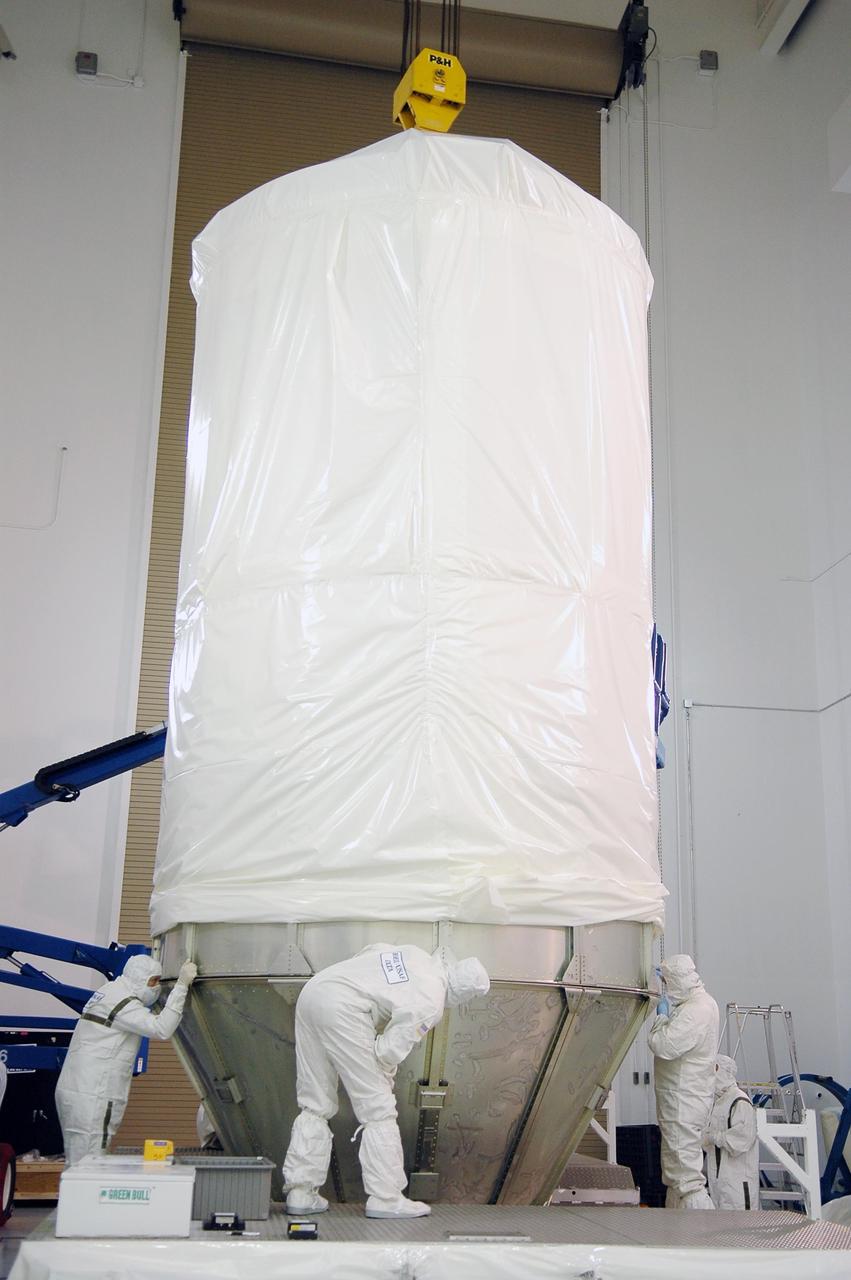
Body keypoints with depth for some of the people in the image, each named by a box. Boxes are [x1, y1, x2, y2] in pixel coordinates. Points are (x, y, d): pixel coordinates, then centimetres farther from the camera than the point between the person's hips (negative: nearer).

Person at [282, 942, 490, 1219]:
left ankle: (300, 1193, 18)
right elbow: (392, 1048, -5)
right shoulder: (431, 1005, -4)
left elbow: (369, 951, 24)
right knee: (377, 1108, 4)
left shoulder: (417, 955, 17)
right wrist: (384, 1077, 16)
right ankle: (386, 1198, 8)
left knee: (315, 1103, 16)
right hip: (342, 1010, -9)